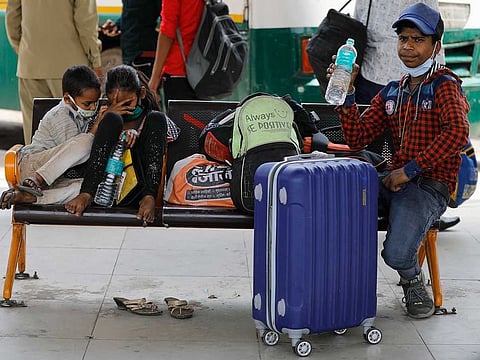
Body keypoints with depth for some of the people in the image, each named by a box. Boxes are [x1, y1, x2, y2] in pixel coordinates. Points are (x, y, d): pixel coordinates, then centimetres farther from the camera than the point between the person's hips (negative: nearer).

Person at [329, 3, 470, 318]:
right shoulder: (391, 93, 16)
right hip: (394, 182, 6)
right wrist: (347, 94, -5)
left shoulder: (445, 85, -3)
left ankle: (413, 281, 12)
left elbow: (457, 132, -22)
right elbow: (357, 138, 9)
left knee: (398, 254, -27)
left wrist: (410, 169, -22)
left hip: (430, 186, -6)